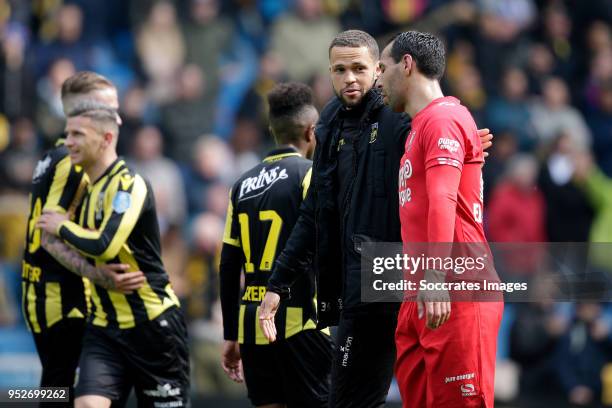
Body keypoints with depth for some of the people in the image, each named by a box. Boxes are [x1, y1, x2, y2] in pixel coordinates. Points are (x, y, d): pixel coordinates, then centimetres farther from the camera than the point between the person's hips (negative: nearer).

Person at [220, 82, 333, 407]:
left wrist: (230, 336, 20)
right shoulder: (310, 175, -4)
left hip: (253, 325, 6)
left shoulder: (243, 184, 14)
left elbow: (228, 268, 15)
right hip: (298, 322, -6)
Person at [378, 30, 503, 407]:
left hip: (456, 294, -9)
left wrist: (435, 277, -30)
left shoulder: (443, 118, -8)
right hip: (422, 296, 9)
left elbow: (442, 200, -21)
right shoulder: (420, 125, 22)